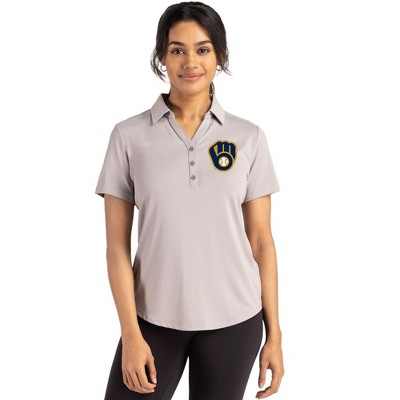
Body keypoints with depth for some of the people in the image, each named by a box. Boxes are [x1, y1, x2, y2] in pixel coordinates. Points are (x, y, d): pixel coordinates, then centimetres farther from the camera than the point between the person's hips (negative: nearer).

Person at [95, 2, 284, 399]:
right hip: (154, 317, 0)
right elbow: (117, 245, -2)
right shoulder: (129, 136, -3)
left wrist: (274, 333, 2)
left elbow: (261, 240, 2)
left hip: (233, 320, 1)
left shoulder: (249, 137, 0)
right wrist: (131, 333, -7)